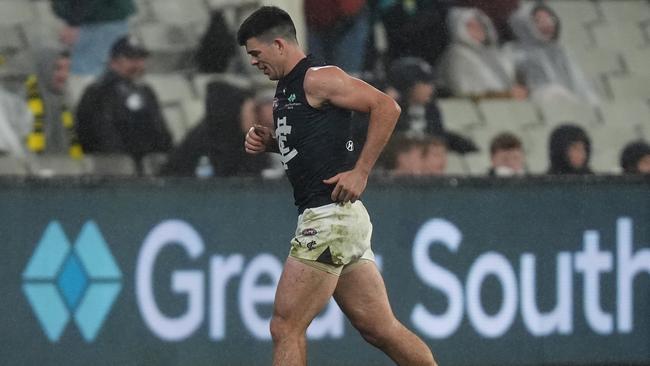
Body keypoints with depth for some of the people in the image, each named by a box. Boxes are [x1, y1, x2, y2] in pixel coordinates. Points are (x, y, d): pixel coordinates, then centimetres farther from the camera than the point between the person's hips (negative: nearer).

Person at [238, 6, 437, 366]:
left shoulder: (318, 78, -10)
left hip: (332, 215, -10)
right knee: (381, 329, 8)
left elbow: (386, 107, -17)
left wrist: (360, 172, -18)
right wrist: (267, 141, 13)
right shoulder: (286, 87, 18)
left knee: (285, 327, -8)